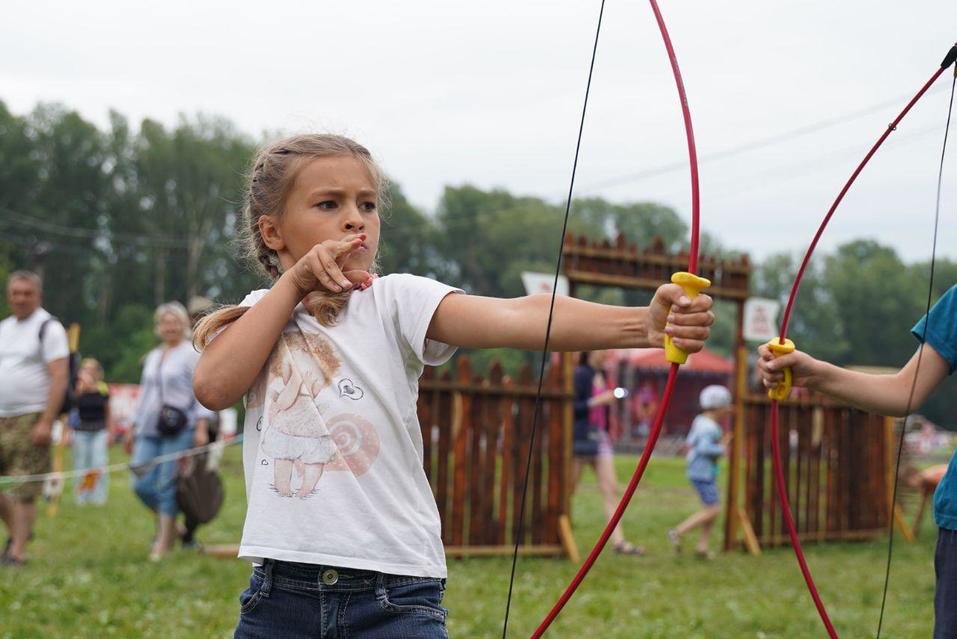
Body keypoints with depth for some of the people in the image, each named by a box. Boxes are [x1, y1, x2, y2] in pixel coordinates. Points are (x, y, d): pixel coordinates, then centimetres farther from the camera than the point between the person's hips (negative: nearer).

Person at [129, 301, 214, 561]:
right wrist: (133, 428, 23)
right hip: (149, 430, 6)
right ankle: (168, 525, 21)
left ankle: (163, 544, 2)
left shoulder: (192, 354, 0)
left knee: (167, 486, -6)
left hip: (179, 431, -6)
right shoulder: (152, 357, 20)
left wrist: (201, 427, -14)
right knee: (142, 484, -2)